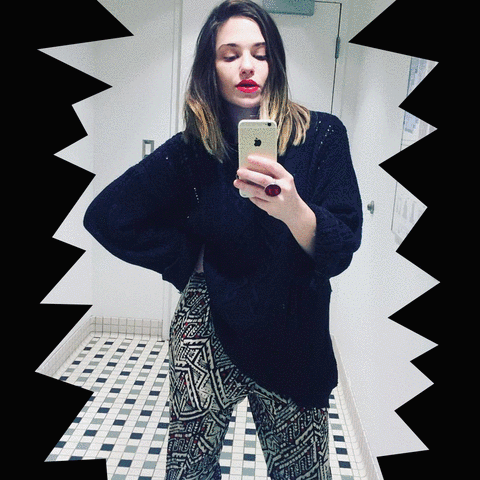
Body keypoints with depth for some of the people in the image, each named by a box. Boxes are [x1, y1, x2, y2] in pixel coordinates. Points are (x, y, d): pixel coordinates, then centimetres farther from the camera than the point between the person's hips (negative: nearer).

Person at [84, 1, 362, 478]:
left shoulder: (322, 135, -9)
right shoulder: (193, 150, -6)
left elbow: (339, 254, -14)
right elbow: (105, 215, -1)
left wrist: (293, 210, -35)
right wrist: (190, 258, -5)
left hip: (294, 340, 0)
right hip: (211, 333, 0)